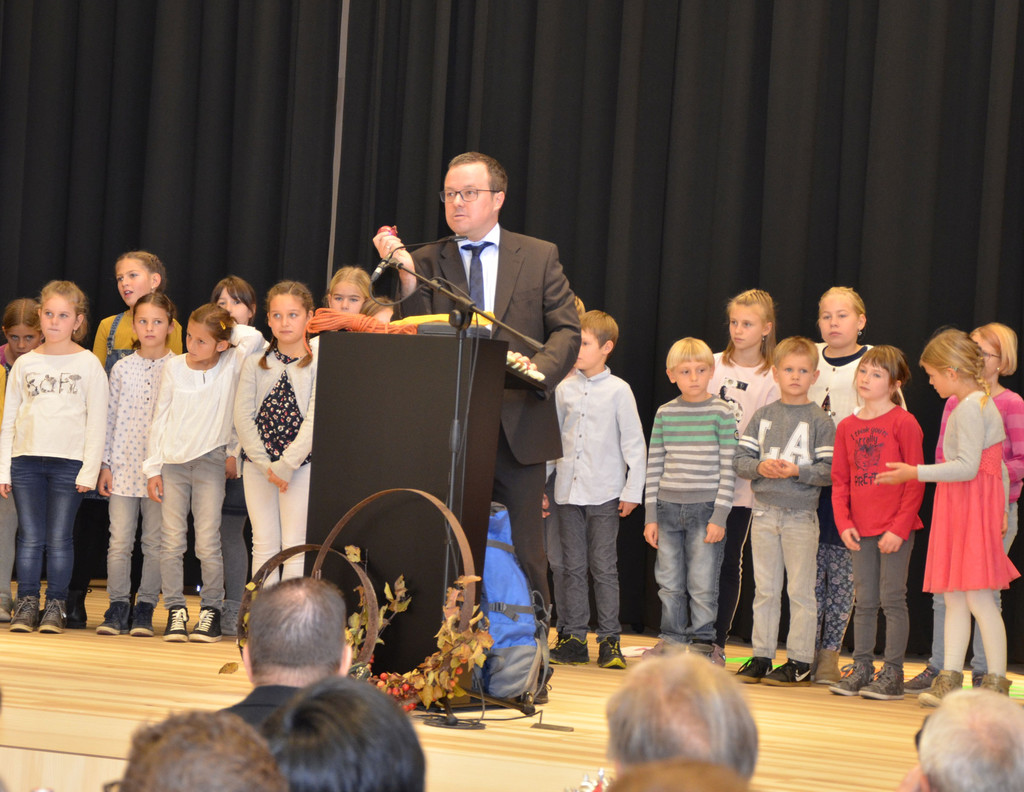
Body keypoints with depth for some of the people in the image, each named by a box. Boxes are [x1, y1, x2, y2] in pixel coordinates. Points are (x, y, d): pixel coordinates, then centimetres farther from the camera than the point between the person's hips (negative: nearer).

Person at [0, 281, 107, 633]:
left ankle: (56, 605, 7)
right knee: (30, 537, 2)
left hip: (69, 461, -2)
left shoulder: (88, 364, 2)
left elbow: (97, 422, 0)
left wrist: (89, 470, -7)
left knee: (59, 538, -1)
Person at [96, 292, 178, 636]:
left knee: (155, 541, 2)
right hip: (124, 466, 2)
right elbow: (110, 417, 10)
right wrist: (104, 464, 6)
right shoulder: (122, 368, 7)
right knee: (119, 541, 0)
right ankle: (118, 605, 8)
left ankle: (145, 608, 10)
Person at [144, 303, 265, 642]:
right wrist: (153, 467, 4)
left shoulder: (231, 366, -1)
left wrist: (230, 329, 0)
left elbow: (254, 339, -18)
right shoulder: (174, 368, 3)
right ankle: (175, 609, 7)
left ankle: (211, 609, 8)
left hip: (209, 462, -2)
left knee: (208, 543, -5)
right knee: (171, 541, 0)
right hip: (172, 462, 2)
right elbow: (160, 419, 7)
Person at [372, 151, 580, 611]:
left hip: (518, 429, -1)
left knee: (523, 553, 2)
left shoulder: (539, 257, 9)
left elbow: (567, 330, 3)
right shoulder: (427, 261, 10)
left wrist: (540, 367, -17)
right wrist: (407, 278, -15)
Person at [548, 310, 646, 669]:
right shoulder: (564, 389, 7)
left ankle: (609, 640, 3)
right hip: (568, 491, 3)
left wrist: (632, 491, -3)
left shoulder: (618, 390, -2)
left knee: (604, 568, -2)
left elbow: (635, 444, 0)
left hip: (604, 492, -3)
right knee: (573, 568, 6)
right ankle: (573, 638, 10)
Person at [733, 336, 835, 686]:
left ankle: (799, 663, 4)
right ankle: (761, 656, 16)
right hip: (764, 512, 4)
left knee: (800, 592, 0)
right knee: (765, 590, 9)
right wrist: (760, 467, -13)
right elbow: (741, 458, 7)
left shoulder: (820, 420, -3)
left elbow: (829, 470, -8)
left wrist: (796, 471, -21)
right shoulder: (762, 416, 9)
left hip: (800, 515, -4)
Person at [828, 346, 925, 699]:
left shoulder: (904, 423, -7)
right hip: (861, 530, 5)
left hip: (895, 529, -5)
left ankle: (892, 673, 4)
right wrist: (844, 522, 0)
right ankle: (861, 668, 18)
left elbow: (915, 481, -8)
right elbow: (840, 481, 13)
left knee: (892, 599, -1)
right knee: (864, 601, 11)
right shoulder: (847, 426, 10)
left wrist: (899, 527, -13)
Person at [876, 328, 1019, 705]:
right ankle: (949, 678, 9)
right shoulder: (984, 404, 19)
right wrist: (1001, 509, 24)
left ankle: (996, 682, -4)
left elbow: (967, 466, -22)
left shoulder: (969, 408, -14)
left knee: (978, 597, -8)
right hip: (957, 510, 10)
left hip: (974, 507, -10)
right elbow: (999, 468, 21)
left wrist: (916, 473, -18)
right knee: (954, 599, 8)